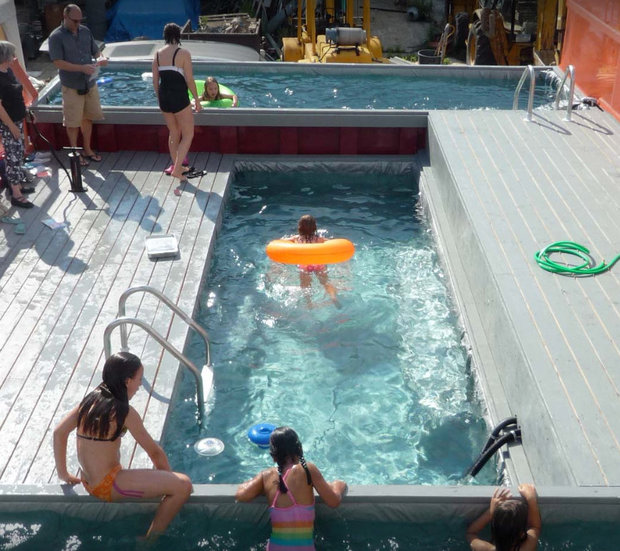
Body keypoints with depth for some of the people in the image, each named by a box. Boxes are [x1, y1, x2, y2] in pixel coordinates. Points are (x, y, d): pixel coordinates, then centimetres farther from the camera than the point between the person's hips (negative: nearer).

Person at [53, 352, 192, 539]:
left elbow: (59, 432, 8)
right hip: (107, 486, -9)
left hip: (89, 482, 9)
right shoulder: (125, 412, -16)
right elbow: (155, 452, -10)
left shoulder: (90, 399, 4)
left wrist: (63, 473, 15)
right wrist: (169, 480, 5)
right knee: (183, 485, -15)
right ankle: (149, 542, -1)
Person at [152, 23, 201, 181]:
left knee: (173, 134, 21)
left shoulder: (158, 54, 5)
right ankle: (177, 169, -3)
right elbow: (189, 80, -11)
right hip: (180, 98, -6)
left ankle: (176, 165, 28)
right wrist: (197, 100, 0)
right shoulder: (183, 53, -11)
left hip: (164, 97, 6)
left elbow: (155, 81, 8)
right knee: (188, 135, 6)